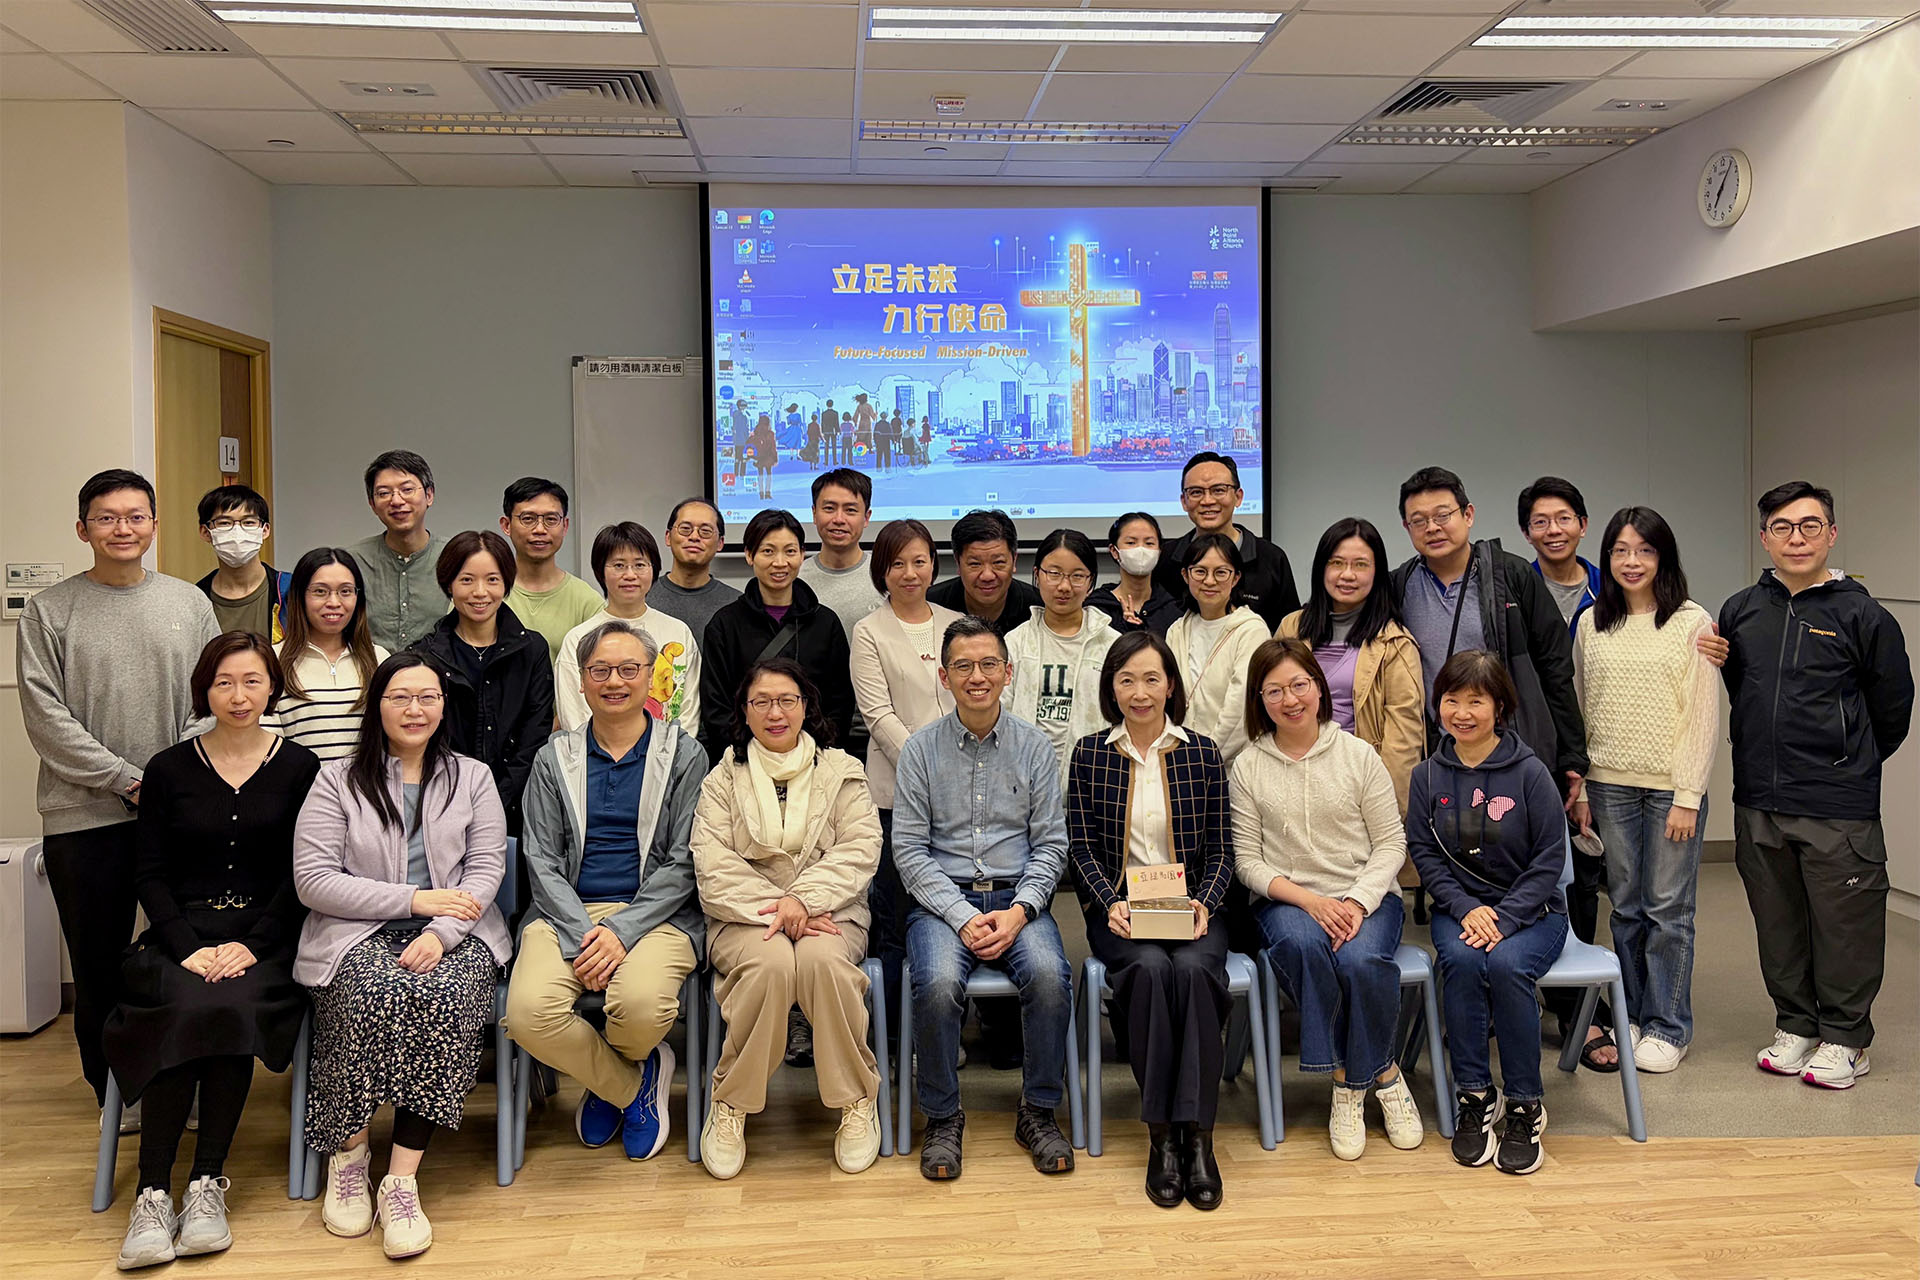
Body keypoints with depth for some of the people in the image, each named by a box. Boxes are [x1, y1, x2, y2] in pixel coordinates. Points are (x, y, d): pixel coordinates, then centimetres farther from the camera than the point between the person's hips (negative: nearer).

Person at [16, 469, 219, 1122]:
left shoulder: (189, 602, 8)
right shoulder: (49, 611, 2)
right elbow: (47, 718, -5)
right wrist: (128, 781, -11)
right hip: (85, 818, -1)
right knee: (99, 965, 7)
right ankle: (116, 1093, 22)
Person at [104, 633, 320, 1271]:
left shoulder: (299, 768, 7)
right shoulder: (168, 770, 10)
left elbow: (300, 875, 2)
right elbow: (149, 875, 6)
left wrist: (251, 944, -12)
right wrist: (188, 947, -9)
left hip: (264, 936, -1)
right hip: (182, 932, 1)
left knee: (229, 1008, -32)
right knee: (186, 1008, -31)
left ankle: (207, 1183, -20)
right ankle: (152, 1193, -24)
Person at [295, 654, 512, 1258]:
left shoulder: (472, 777, 14)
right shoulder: (336, 781, 8)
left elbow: (487, 867, 4)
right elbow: (313, 881, -2)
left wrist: (440, 933, -15)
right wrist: (413, 899, -9)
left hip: (454, 935, 1)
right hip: (358, 933, -1)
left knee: (445, 994, -32)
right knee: (370, 993, -34)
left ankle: (401, 1178, -27)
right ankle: (348, 1151, -12)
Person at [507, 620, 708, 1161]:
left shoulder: (683, 755, 6)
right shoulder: (555, 759, 12)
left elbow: (683, 863, -1)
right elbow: (541, 859, 5)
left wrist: (621, 931, -14)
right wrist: (583, 933, -13)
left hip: (655, 913, -2)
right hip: (567, 912, 2)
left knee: (642, 1004, -33)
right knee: (529, 1012, -28)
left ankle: (612, 1072, 9)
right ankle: (631, 1083, 4)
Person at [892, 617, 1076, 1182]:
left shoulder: (1034, 746, 7)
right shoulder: (921, 749, 3)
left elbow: (1051, 844, 5)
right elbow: (909, 849, -1)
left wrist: (1019, 911, -11)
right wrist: (963, 917, -13)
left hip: (1017, 898, 1)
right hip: (943, 899, -1)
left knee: (1050, 975, -29)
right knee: (939, 981, -31)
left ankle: (1039, 1112, -7)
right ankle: (943, 1118, -8)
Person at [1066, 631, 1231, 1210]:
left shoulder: (1204, 754, 7)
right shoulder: (1089, 754, 7)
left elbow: (1222, 849, 7)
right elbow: (1081, 845, 3)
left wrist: (1204, 903, -10)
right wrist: (1110, 903, -13)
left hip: (1192, 906, 1)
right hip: (1119, 908, 0)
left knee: (1193, 969, -32)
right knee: (1150, 968, -32)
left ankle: (1198, 1135, -26)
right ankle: (1162, 1135, -23)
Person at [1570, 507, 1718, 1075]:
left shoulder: (1691, 622, -3)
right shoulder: (1592, 624, 7)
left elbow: (1703, 715, -5)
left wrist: (1688, 795, -9)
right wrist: (1578, 787, 6)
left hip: (1671, 787, -3)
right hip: (1610, 786, 3)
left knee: (1667, 909, 2)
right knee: (1625, 907, 9)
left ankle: (1667, 1026, 14)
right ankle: (1632, 1015, 22)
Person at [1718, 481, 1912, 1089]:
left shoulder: (1862, 615, -5)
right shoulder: (1740, 611, 6)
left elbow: (1892, 711, 3)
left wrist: (1848, 765, 11)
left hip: (1839, 810, -4)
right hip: (1757, 804, 4)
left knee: (1844, 925, 4)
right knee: (1779, 925, 13)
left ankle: (1844, 1038, 19)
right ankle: (1794, 1025, 28)